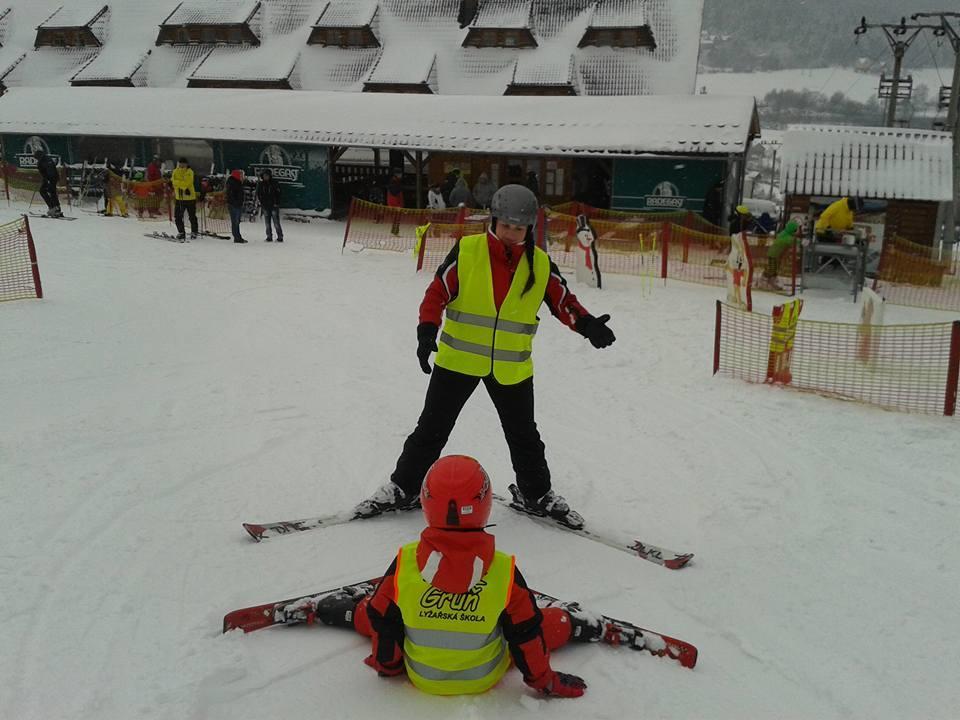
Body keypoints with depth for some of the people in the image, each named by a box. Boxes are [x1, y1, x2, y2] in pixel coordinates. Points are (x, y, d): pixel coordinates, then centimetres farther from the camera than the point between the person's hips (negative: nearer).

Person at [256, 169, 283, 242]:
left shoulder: (275, 183, -2)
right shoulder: (260, 184, 7)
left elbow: (278, 194, -2)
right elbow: (258, 194, 13)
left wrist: (276, 203, -10)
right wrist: (261, 202, 1)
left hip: (274, 206, -4)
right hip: (265, 206, 4)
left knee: (276, 222, -8)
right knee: (267, 222, 6)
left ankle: (280, 237, -2)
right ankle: (269, 237, 12)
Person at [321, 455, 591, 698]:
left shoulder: (404, 563, -24)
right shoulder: (504, 570, -27)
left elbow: (383, 621, -8)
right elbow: (525, 634, -15)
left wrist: (386, 664, 11)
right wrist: (544, 681, 2)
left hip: (421, 677, 1)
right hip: (485, 679, -1)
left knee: (371, 612, 25)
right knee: (539, 623, 20)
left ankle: (349, 609, 49)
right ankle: (573, 624, 43)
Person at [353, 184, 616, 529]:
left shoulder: (541, 264, -3)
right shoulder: (466, 251, -11)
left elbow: (564, 302, 0)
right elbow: (437, 292, -11)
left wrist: (586, 324, -19)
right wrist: (427, 330, -25)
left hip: (511, 368, 2)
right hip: (458, 360, -2)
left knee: (523, 436, 17)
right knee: (431, 429, 8)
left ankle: (538, 494, 37)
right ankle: (402, 488, 26)